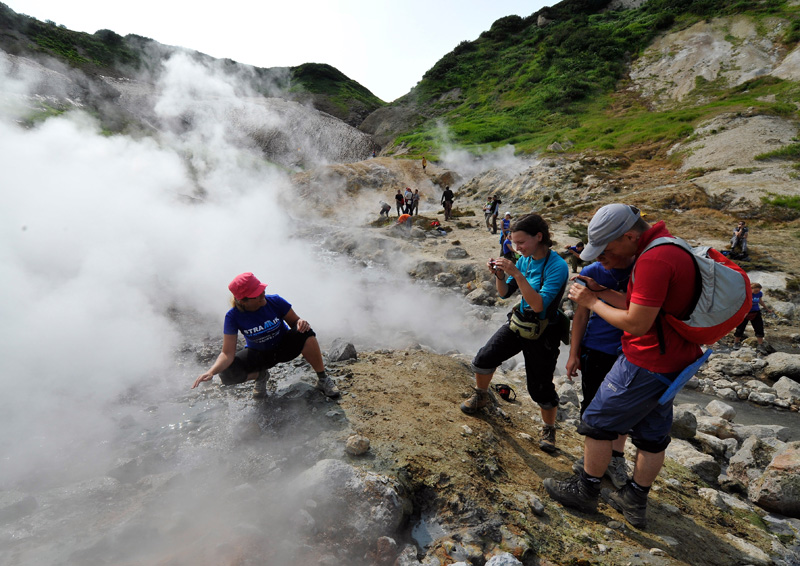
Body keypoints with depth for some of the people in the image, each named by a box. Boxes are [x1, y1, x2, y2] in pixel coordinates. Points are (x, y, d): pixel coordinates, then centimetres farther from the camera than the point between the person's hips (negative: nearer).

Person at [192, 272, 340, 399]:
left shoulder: (275, 301, -21)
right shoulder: (233, 316, -21)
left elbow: (295, 322, -10)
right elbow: (228, 353, -22)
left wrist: (301, 323, -36)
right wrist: (211, 371, -41)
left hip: (285, 347, -1)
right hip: (259, 355, 1)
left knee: (305, 334, -34)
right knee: (227, 374, -26)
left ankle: (322, 379, -14)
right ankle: (261, 375, 9)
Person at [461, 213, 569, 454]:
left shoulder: (557, 266, -22)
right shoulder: (524, 260, -2)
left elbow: (538, 305, -30)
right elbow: (504, 293, 6)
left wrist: (517, 274, -35)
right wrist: (499, 275, -14)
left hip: (542, 332, -6)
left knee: (540, 387, 2)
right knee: (483, 359, 1)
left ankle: (549, 429, 30)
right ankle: (481, 395, 31)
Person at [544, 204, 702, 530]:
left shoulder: (653, 260, -25)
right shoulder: (667, 247, 8)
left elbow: (636, 324, -24)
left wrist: (592, 303, -13)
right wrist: (601, 292, 1)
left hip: (647, 364, -10)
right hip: (673, 361, 10)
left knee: (599, 422, 6)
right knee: (652, 434, 19)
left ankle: (584, 491, 24)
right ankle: (635, 502, 35)